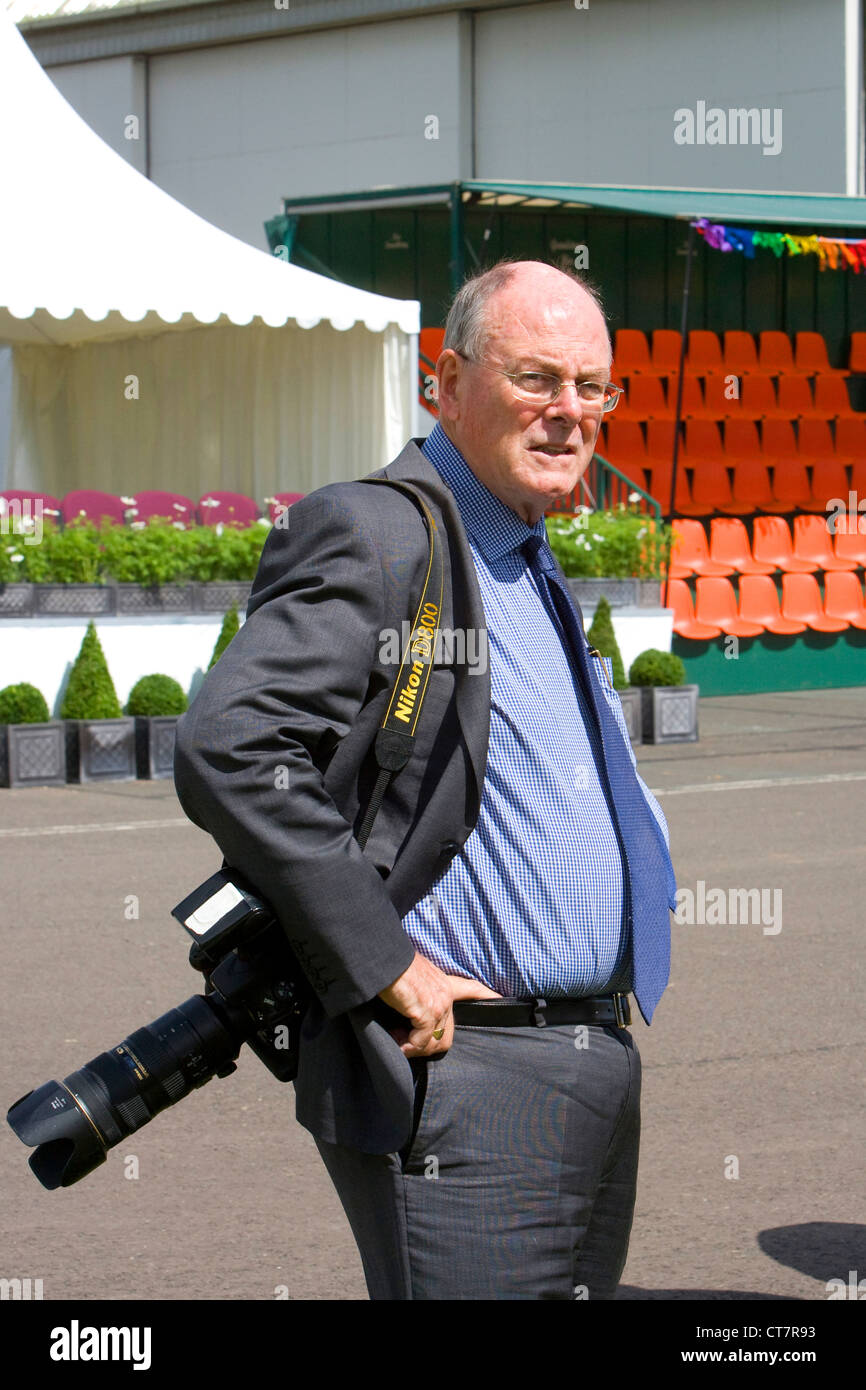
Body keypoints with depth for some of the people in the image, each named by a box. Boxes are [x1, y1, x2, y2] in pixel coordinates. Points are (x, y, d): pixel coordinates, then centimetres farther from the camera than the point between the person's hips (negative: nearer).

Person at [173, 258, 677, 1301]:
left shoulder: (532, 562, 18)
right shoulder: (374, 534, -12)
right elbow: (227, 748, -24)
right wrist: (386, 968, -21)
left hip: (600, 1075, 9)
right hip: (459, 1089, -9)